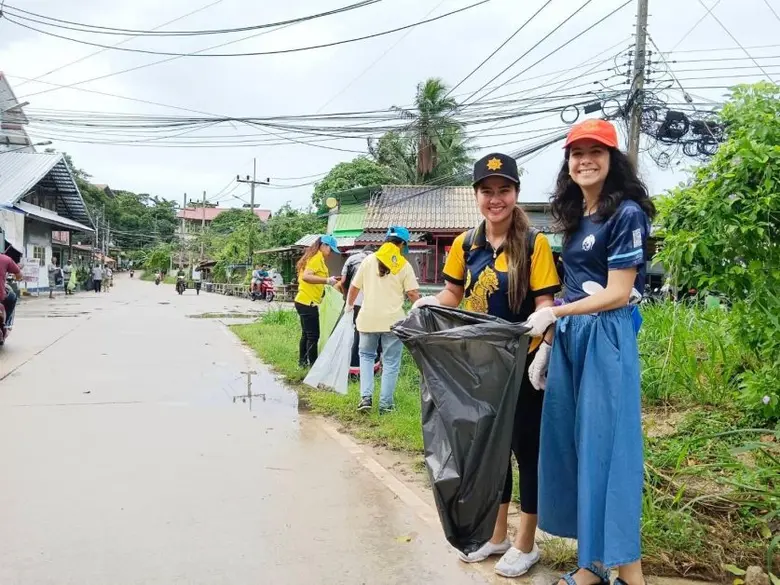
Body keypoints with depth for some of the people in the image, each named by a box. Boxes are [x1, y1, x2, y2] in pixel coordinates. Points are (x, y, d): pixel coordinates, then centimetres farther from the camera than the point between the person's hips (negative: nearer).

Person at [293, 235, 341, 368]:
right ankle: (313, 365, 1)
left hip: (304, 301, 10)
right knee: (313, 336, -4)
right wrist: (327, 280, -30)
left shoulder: (314, 257, 16)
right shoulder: (317, 257, -13)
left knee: (306, 334, 18)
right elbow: (306, 276, -26)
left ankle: (302, 361, 26)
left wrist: (327, 281, 14)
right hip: (308, 302, -10)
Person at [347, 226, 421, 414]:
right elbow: (413, 294, -5)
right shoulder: (404, 265, -2)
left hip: (368, 318, 2)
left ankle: (366, 397, 6)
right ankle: (385, 404, 9)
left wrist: (349, 305, 27)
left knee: (366, 355, 19)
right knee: (391, 362, 8)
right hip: (393, 319, -2)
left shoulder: (369, 260, 4)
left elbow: (354, 287, 9)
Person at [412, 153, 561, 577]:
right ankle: (496, 536, 35)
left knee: (526, 448, 8)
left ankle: (525, 545, 26)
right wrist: (428, 304, -8)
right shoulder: (465, 245, 3)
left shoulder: (534, 243, -11)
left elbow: (545, 304, -13)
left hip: (522, 364, -5)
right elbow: (453, 295, 13)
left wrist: (544, 349, -29)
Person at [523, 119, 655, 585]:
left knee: (607, 447, -5)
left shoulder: (626, 214, -8)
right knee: (573, 445, 8)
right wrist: (552, 336, 10)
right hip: (570, 337, 8)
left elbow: (616, 295, -13)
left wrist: (552, 313, -13)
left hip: (606, 339, -8)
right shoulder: (576, 216, 15)